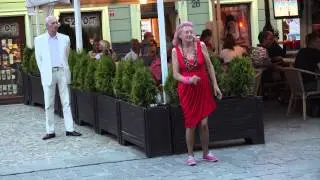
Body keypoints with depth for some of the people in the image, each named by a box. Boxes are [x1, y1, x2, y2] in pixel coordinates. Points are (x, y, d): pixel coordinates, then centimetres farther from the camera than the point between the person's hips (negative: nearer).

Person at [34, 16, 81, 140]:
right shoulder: (39, 40, 3)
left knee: (66, 102, 2)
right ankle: (50, 131, 7)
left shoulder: (65, 39, 5)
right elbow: (39, 59, 9)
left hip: (62, 72, 1)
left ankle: (69, 129, 4)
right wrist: (45, 73, 8)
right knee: (49, 104, 2)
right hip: (48, 74, -1)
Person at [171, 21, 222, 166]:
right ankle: (190, 155, 16)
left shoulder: (201, 45, -2)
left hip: (203, 88, 1)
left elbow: (209, 66, 5)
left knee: (204, 123, 1)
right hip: (186, 90, -1)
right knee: (190, 124, 3)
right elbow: (176, 74, -5)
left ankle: (206, 153, 18)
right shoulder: (176, 51, -4)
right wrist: (188, 80, -22)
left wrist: (215, 84, 2)